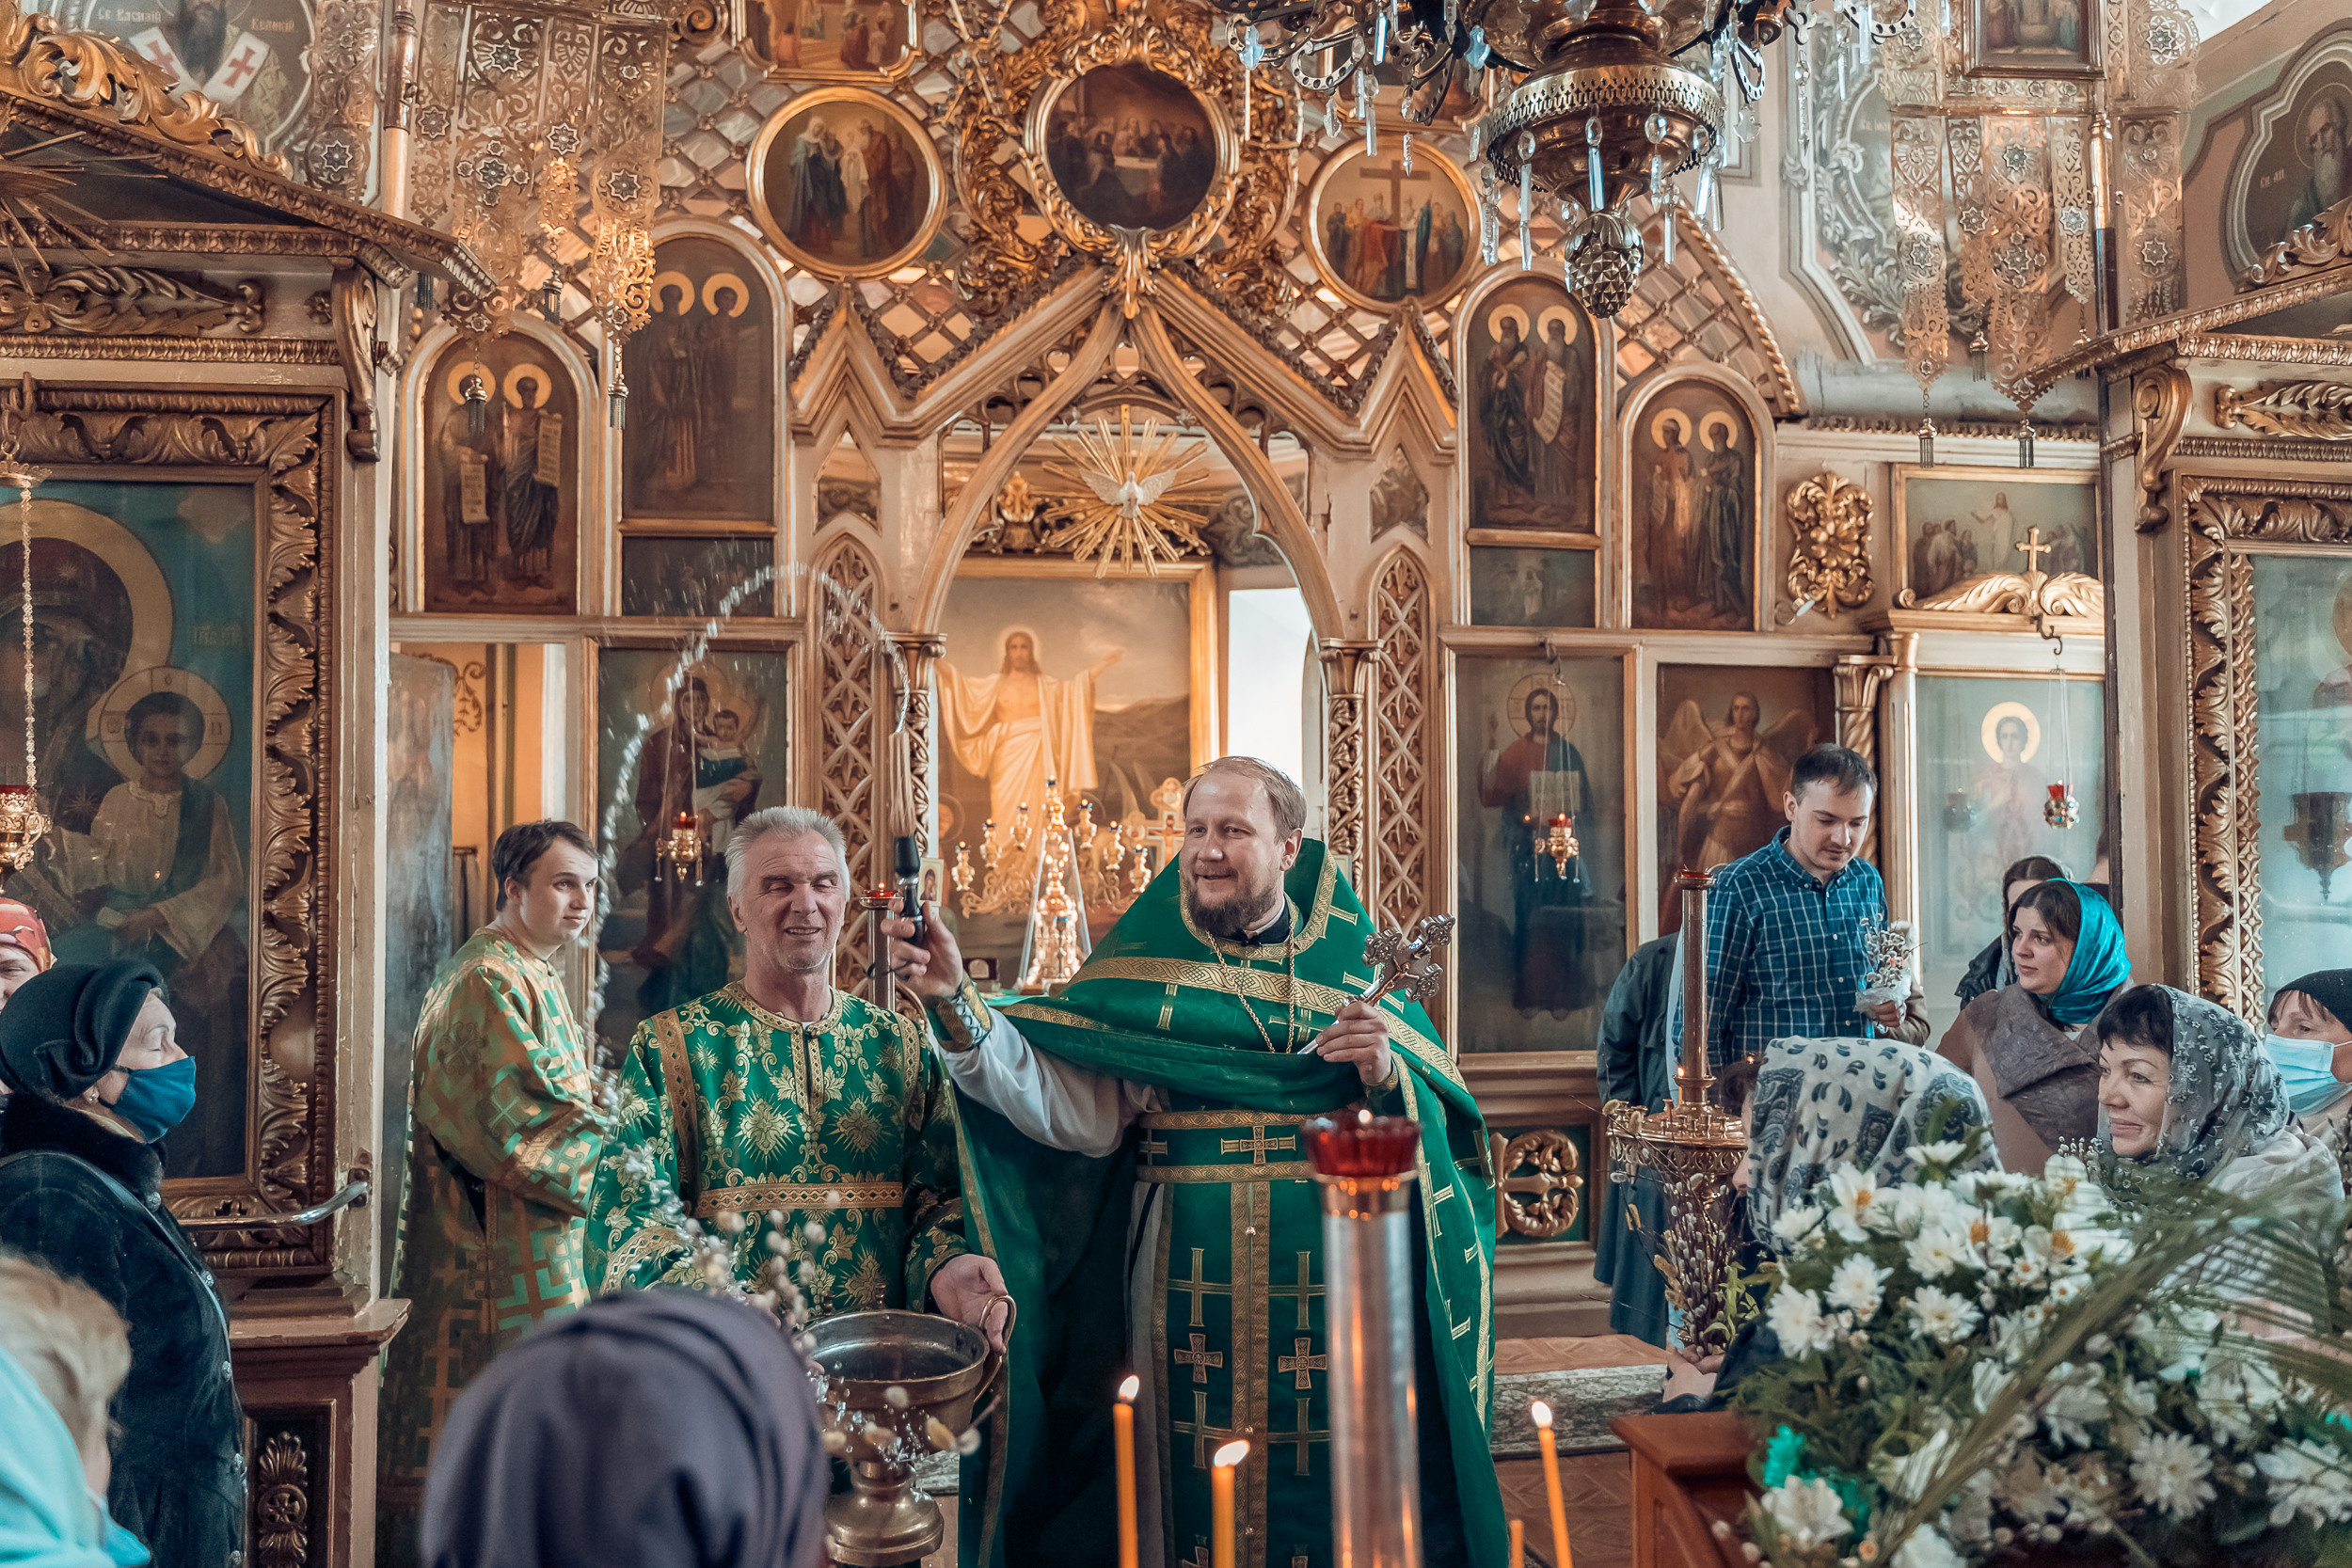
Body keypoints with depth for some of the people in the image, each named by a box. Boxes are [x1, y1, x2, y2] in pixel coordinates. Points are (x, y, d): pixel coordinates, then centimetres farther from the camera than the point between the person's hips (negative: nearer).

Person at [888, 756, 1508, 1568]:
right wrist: (957, 1006, -25)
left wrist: (1388, 1076, -17)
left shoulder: (1352, 962, 6)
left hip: (1333, 1305, 1)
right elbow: (1068, 1109, -14)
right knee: (1197, 1499, 7)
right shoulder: (1143, 974, 2)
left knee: (1334, 1496, 9)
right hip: (1187, 1309, -1)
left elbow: (1445, 1126, 3)